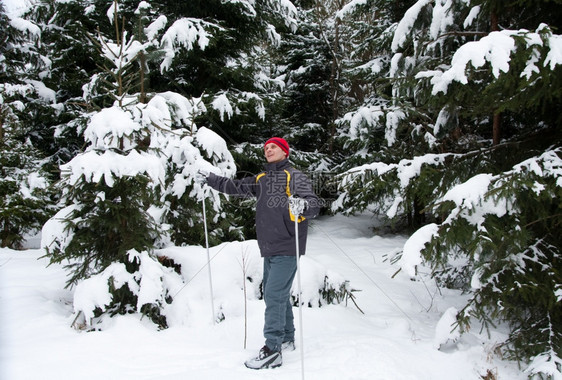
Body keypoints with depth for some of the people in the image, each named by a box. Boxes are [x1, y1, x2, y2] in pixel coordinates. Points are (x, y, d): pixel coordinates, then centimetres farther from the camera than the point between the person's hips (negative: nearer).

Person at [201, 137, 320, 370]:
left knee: (274, 295, -10)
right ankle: (287, 339, 31)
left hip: (286, 248, -7)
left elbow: (313, 203, -15)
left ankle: (273, 350, -3)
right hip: (269, 249, 7)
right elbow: (237, 187, 18)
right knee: (277, 295, 16)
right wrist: (210, 178, 16)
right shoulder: (261, 179, 16)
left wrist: (303, 204, -37)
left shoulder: (295, 176, -5)